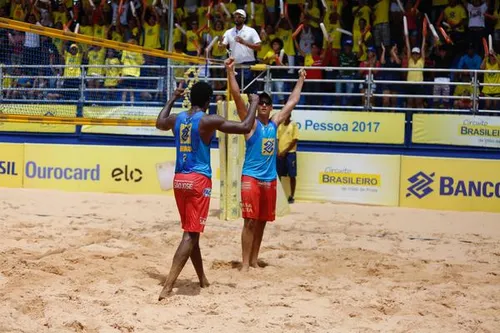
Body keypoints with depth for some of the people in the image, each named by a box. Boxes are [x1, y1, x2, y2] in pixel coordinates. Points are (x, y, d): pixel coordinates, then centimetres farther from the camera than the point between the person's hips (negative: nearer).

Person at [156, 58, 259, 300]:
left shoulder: (177, 119, 7)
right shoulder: (208, 121, -11)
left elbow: (160, 123, 32)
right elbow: (245, 127, -11)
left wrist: (173, 99, 40)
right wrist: (253, 104, 4)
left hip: (179, 180, 7)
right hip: (198, 180, -7)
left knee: (191, 232, 18)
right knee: (190, 235, -7)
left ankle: (203, 280, 31)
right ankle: (168, 286, -18)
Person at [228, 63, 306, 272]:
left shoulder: (274, 124, 11)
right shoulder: (251, 124, -5)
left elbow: (293, 101, 23)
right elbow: (236, 96, -15)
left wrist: (301, 79, 29)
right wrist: (230, 72, -22)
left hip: (270, 179, 6)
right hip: (251, 178, -6)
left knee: (262, 222, 10)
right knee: (250, 221, -9)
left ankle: (254, 260, 19)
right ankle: (245, 263, -5)